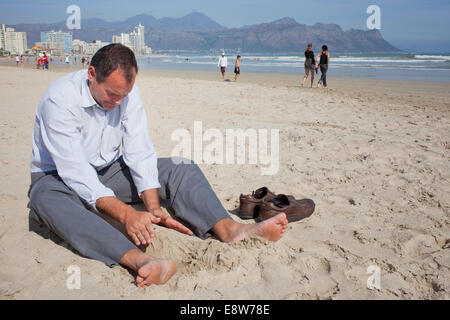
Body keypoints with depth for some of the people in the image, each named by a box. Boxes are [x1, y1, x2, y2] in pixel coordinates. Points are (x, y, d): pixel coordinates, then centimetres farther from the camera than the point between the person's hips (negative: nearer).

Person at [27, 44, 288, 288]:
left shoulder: (128, 92, -10)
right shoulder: (59, 99, -26)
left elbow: (139, 153, -12)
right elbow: (74, 171, -32)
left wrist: (154, 208, -25)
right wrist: (126, 214, -43)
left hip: (107, 171, 5)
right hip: (59, 178, -5)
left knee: (181, 168, -13)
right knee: (47, 200, -42)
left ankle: (228, 229, -35)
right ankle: (139, 260, -60)